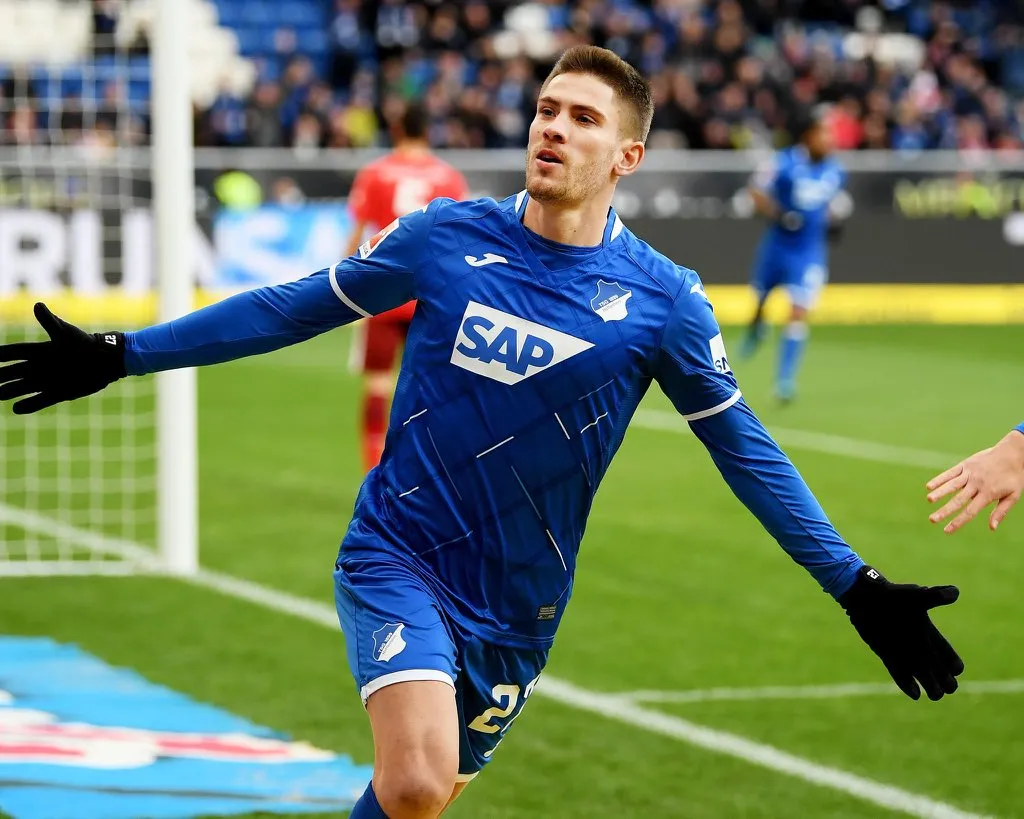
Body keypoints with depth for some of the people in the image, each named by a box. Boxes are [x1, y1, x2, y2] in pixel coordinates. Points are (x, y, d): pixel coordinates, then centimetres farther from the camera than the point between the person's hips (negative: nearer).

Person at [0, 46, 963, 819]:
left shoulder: (661, 301, -4)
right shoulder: (445, 237, -3)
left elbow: (744, 451, 3)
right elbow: (296, 307, 8)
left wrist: (859, 591, 2)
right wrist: (118, 355, 7)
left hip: (515, 606, 2)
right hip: (399, 556, -2)